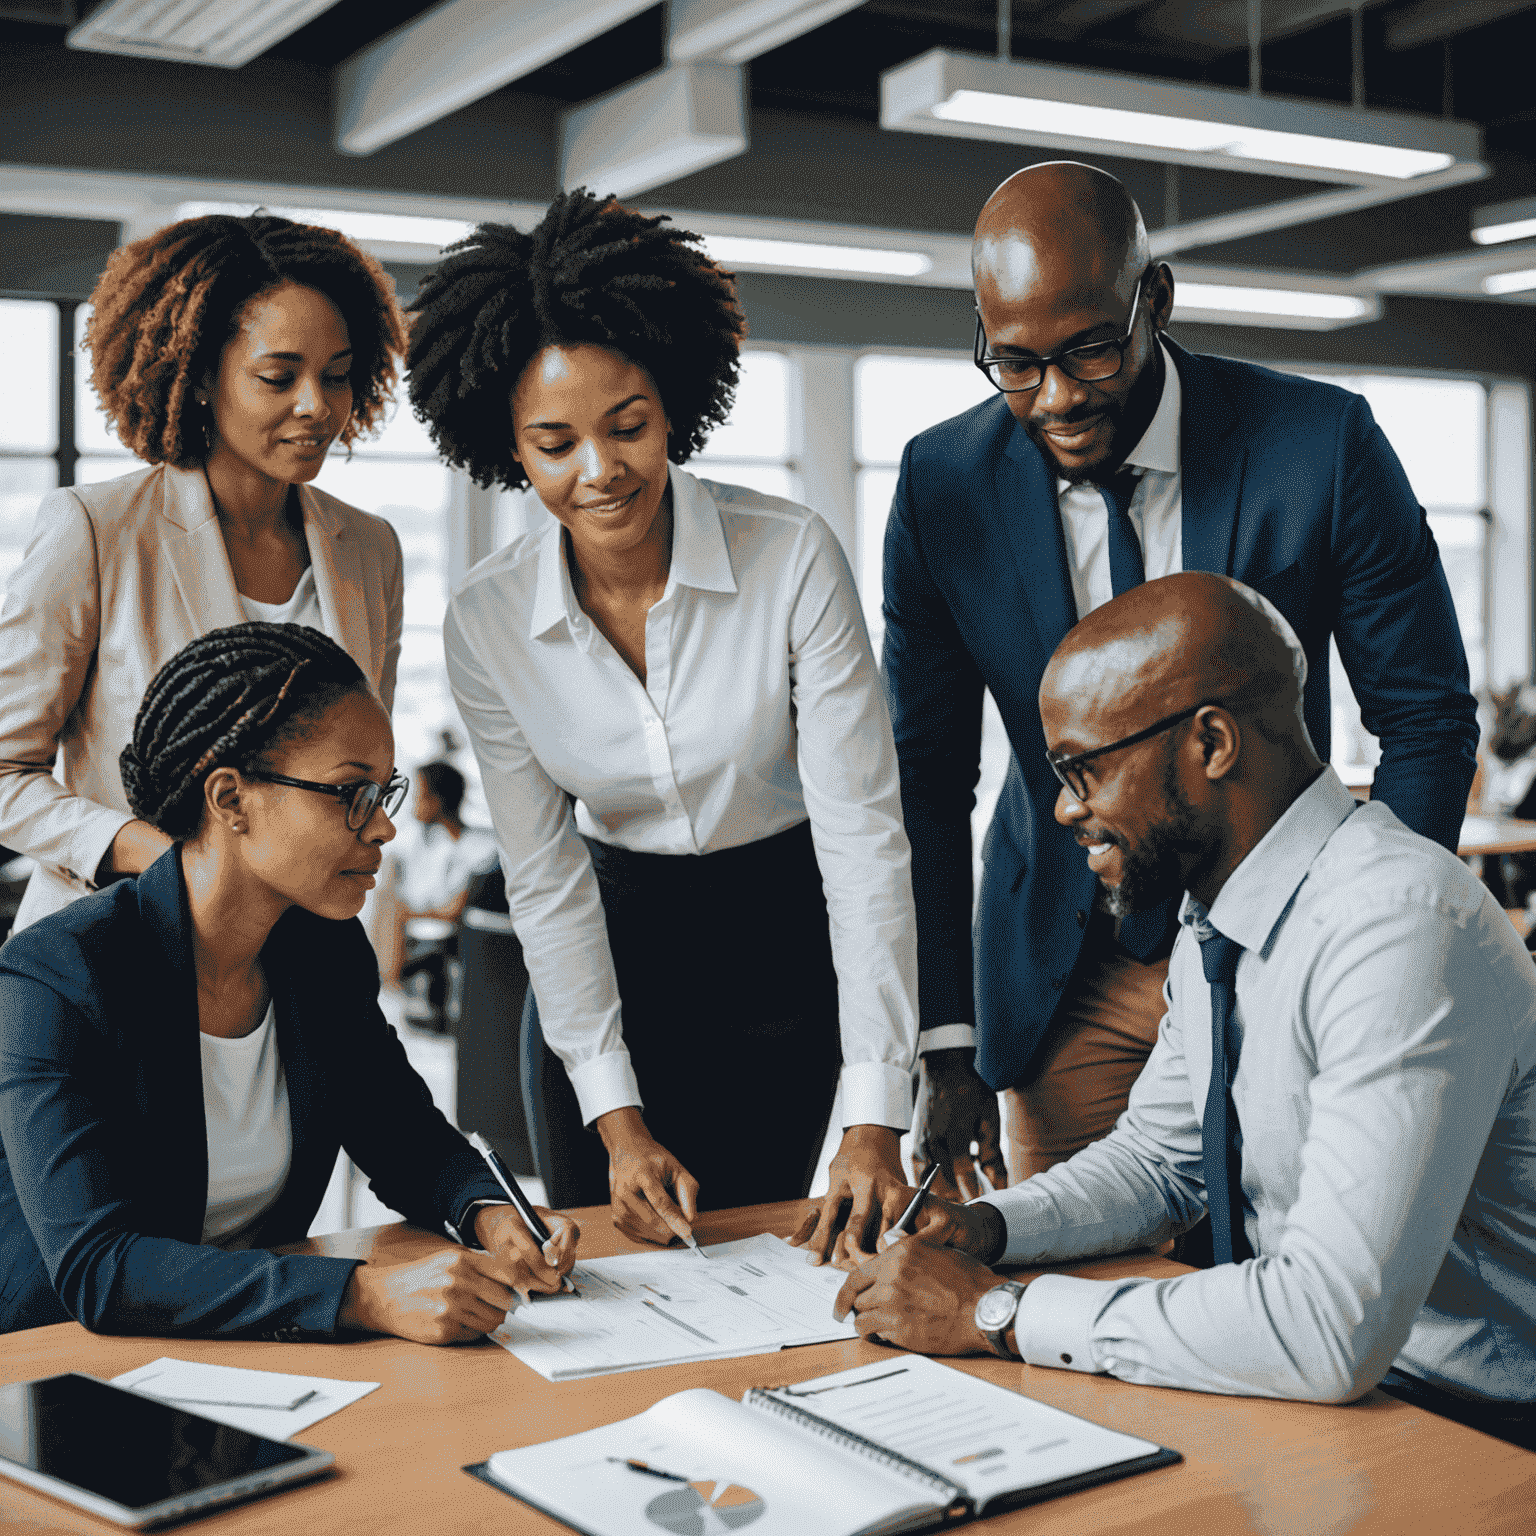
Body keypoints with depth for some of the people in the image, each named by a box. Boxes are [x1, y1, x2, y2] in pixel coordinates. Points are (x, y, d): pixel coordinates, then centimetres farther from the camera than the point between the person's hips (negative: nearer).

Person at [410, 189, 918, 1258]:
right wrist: (618, 1118, -14)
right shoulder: (488, 622, -14)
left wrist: (876, 1119, -28)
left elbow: (864, 831, -23)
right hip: (611, 943, 2)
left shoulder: (793, 558, -22)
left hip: (781, 938, -2)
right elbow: (543, 878, -8)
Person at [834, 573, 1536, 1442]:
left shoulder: (1401, 927, -27)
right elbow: (1159, 1157, 18)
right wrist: (986, 1228, -2)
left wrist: (997, 1312, -25)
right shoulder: (1214, 926, 4)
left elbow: (1334, 1326, -32)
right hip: (1301, 1373, 8)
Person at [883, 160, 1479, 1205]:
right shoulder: (943, 483, -8)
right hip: (1059, 979, 1)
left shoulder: (1322, 444, -14)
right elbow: (926, 776, -3)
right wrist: (946, 1044, -7)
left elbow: (1428, 720, -5)